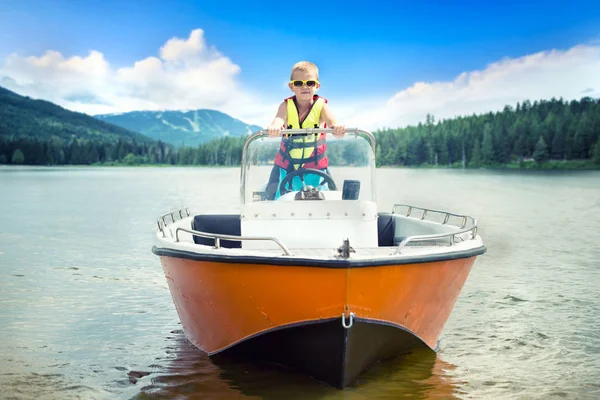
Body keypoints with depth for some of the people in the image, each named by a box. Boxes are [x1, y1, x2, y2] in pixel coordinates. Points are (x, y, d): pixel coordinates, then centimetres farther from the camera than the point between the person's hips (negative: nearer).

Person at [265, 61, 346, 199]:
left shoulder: (321, 105, -7)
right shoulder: (286, 106, -6)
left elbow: (331, 121, -27)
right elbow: (278, 119, -28)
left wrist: (337, 127, -53)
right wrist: (274, 127, -53)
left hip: (316, 167, 0)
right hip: (286, 166, 1)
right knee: (273, 195, 1)